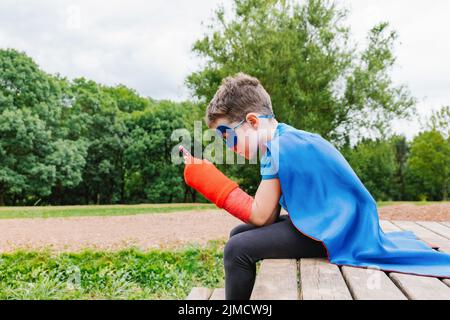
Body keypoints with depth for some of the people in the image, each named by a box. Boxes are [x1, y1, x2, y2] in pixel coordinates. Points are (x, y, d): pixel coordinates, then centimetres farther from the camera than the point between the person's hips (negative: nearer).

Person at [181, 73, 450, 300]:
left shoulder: (280, 146, -21)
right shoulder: (285, 139, 9)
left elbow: (260, 216, -18)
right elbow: (268, 217, 4)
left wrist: (208, 179, -12)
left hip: (338, 231, -10)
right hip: (332, 222, 10)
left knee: (238, 249, -17)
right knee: (239, 234, 13)